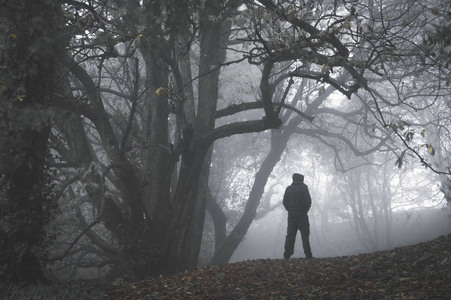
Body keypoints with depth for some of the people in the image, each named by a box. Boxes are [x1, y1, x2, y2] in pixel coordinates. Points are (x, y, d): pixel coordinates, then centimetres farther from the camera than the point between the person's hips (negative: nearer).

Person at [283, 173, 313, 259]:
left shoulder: (288, 189, 9)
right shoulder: (303, 187, -3)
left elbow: (284, 202, 6)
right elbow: (308, 201, -9)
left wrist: (290, 210, 11)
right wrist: (305, 210, 5)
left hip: (291, 214, 4)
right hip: (302, 215, -4)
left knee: (290, 235, 5)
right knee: (305, 235, -2)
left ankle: (287, 255, 1)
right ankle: (308, 255, -8)